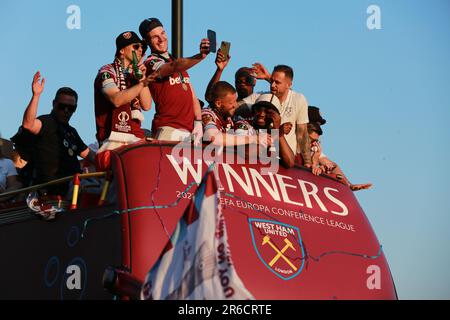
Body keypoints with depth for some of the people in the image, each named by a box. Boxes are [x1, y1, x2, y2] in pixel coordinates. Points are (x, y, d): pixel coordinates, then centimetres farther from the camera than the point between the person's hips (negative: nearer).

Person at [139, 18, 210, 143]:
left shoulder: (178, 62, 23)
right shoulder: (151, 63, -3)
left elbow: (192, 96, 20)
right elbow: (175, 67, -25)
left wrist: (198, 122, 6)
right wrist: (200, 56, -40)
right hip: (168, 129, -7)